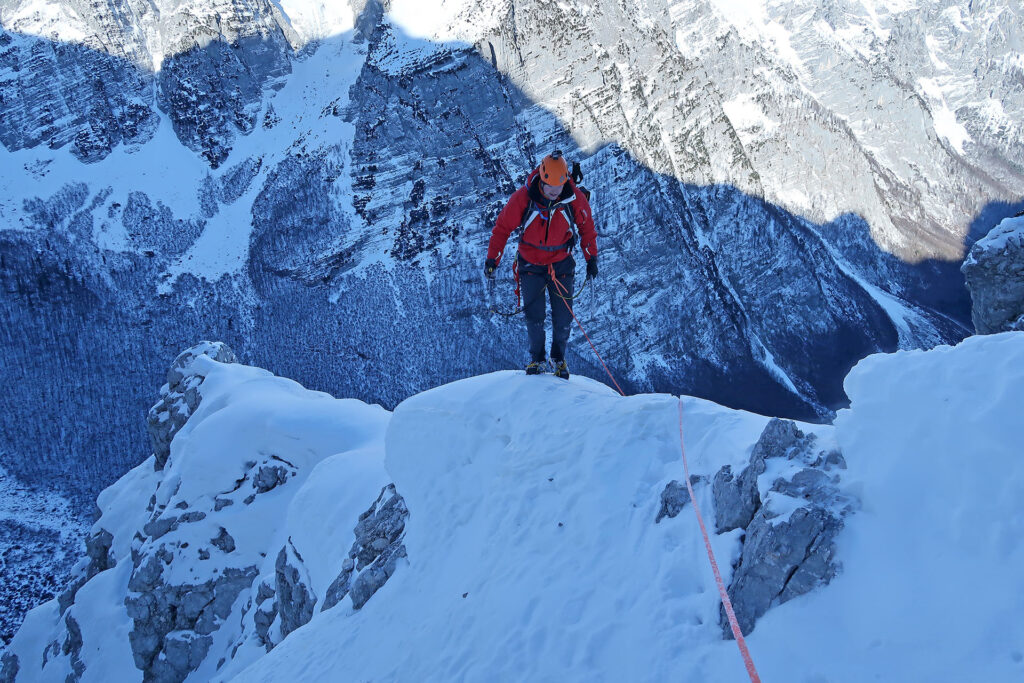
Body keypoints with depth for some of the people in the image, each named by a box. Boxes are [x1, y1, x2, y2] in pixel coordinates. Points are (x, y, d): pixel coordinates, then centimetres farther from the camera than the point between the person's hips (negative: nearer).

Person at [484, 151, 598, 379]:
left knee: (563, 317, 2)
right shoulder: (523, 197, -19)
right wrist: (492, 258, -10)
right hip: (531, 264, -1)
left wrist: (592, 258, 5)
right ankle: (537, 358, 21)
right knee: (534, 316, -3)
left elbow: (587, 227, 4)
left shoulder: (575, 199, -15)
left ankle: (559, 357, 27)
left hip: (562, 265, 1)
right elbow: (503, 227, -7)